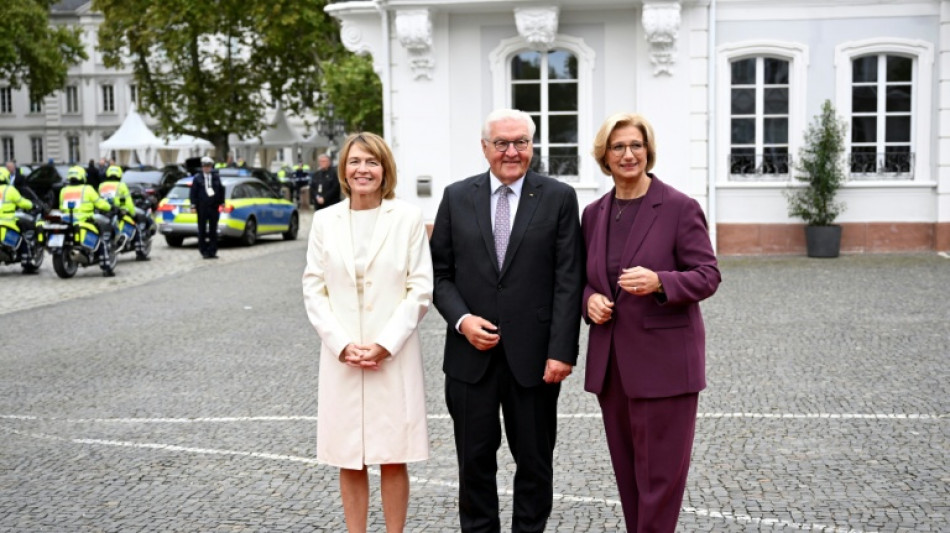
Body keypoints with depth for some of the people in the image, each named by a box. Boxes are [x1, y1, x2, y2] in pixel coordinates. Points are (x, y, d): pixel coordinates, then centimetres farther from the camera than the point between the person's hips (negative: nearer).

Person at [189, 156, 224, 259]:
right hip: (202, 207, -2)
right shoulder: (197, 178, 0)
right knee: (202, 230, 3)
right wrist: (194, 205, -6)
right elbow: (193, 192, 0)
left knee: (213, 229, 4)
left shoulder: (216, 177, 7)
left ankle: (212, 251, 9)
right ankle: (204, 251, 9)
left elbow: (221, 191, 12)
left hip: (213, 207, 2)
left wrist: (222, 203, 8)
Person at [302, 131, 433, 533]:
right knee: (349, 461, 7)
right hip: (341, 358, 2)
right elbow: (314, 289, 4)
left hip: (394, 357, -2)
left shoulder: (408, 217, -1)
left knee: (393, 457, 4)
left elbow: (421, 288, -3)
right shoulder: (325, 220, 5)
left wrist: (385, 345, -11)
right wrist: (342, 345, -8)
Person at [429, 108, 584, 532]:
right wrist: (462, 319, -10)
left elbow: (568, 281, -4)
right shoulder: (457, 197, 6)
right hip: (471, 353, 2)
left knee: (535, 461, 10)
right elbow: (440, 273, 7)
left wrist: (562, 351, -11)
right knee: (475, 459, 10)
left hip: (534, 355, -1)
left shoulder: (559, 198, 0)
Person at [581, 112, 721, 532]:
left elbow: (708, 276, -9)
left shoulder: (680, 208, -6)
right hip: (611, 363, 6)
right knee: (627, 471, 13)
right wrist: (589, 298, -4)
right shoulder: (594, 214, 10)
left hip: (664, 360, -5)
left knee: (660, 473, -1)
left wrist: (658, 282, -26)